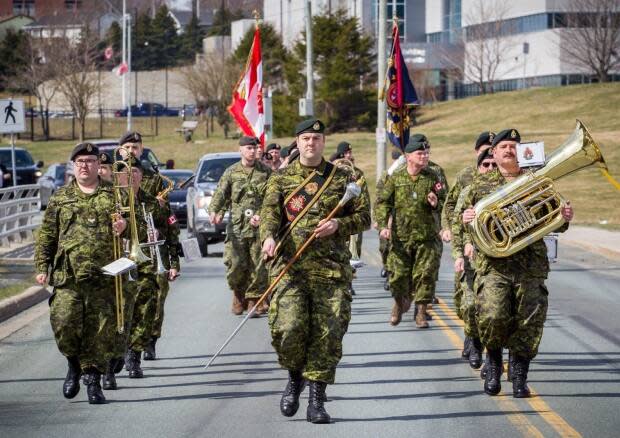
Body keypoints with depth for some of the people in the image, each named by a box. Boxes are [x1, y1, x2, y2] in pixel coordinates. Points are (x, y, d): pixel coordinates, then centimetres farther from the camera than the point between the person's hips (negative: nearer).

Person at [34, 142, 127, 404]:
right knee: (64, 323, -12)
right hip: (67, 277, 0)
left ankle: (93, 381, 9)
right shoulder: (60, 198, 13)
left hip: (103, 277, 0)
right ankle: (75, 364, 14)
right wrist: (42, 267, 6)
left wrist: (124, 226, -10)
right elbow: (46, 236, 14)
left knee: (100, 329, -2)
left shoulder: (113, 195, 11)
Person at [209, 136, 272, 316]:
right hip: (236, 227, 0)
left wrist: (263, 216, -11)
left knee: (258, 267, -2)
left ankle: (254, 301, 9)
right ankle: (239, 295, 19)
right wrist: (214, 211, -18)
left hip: (259, 227, 0)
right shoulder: (231, 172, 8)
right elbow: (220, 194, 1)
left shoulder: (265, 171, 7)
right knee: (235, 264, -5)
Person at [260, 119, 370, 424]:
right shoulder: (281, 179, 10)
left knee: (327, 334, -4)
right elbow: (270, 212, -3)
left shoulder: (343, 178, 11)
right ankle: (295, 378, 14)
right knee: (288, 327, -16)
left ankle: (316, 401, 4)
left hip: (332, 268, 1)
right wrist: (268, 237, -25)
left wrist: (338, 225, -9)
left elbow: (364, 216, 11)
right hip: (291, 265, -1)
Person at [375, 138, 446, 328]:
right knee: (399, 274, 5)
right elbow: (382, 202, 2)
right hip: (400, 236, 0)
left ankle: (421, 312, 8)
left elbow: (445, 203, 12)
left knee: (425, 274, -4)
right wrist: (383, 225, -10)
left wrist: (436, 204, -11)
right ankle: (399, 304, 32)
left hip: (426, 237, 0)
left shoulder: (432, 177, 4)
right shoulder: (396, 178, 1)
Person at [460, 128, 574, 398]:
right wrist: (465, 219, -5)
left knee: (529, 322, -2)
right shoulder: (480, 184, 11)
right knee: (492, 317, -17)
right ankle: (493, 363, 10)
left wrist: (564, 219, -4)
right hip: (493, 263, -1)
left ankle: (520, 378, 14)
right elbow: (460, 217, 19)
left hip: (531, 265, 1)